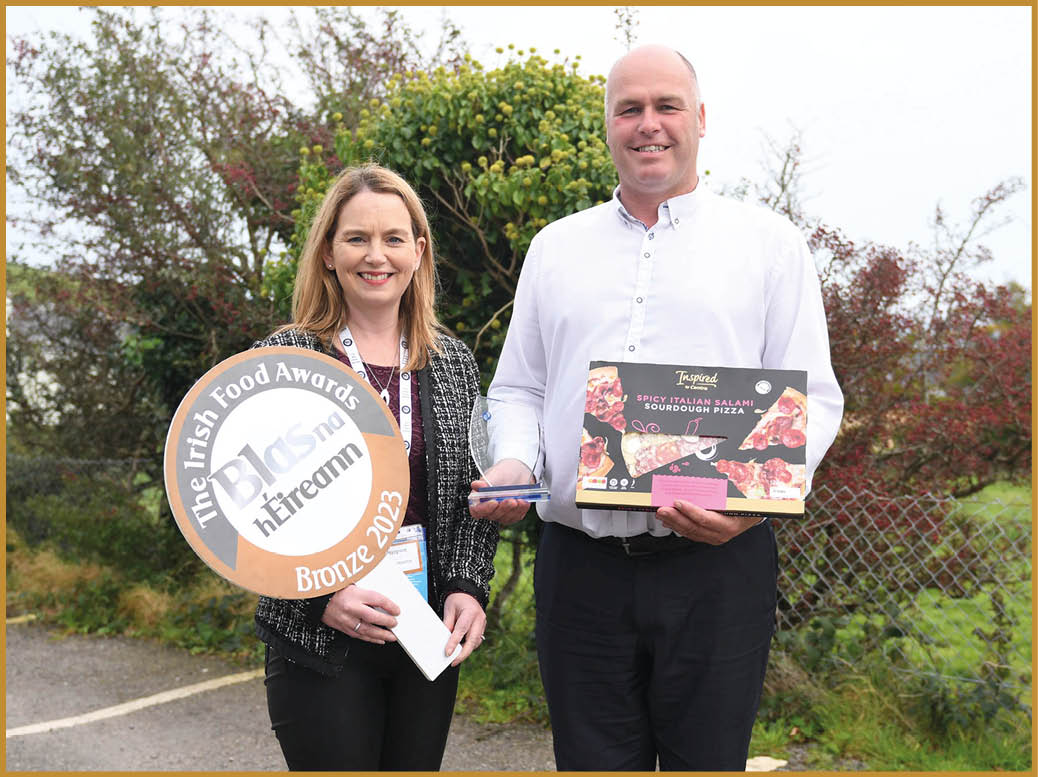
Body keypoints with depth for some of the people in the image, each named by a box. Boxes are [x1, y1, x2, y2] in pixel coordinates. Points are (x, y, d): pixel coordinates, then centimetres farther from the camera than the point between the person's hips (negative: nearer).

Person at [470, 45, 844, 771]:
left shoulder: (769, 241, 6)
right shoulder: (555, 247, 15)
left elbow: (812, 398, 1)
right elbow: (518, 388, 18)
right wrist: (513, 463, -4)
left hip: (716, 565, -2)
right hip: (580, 566, 2)